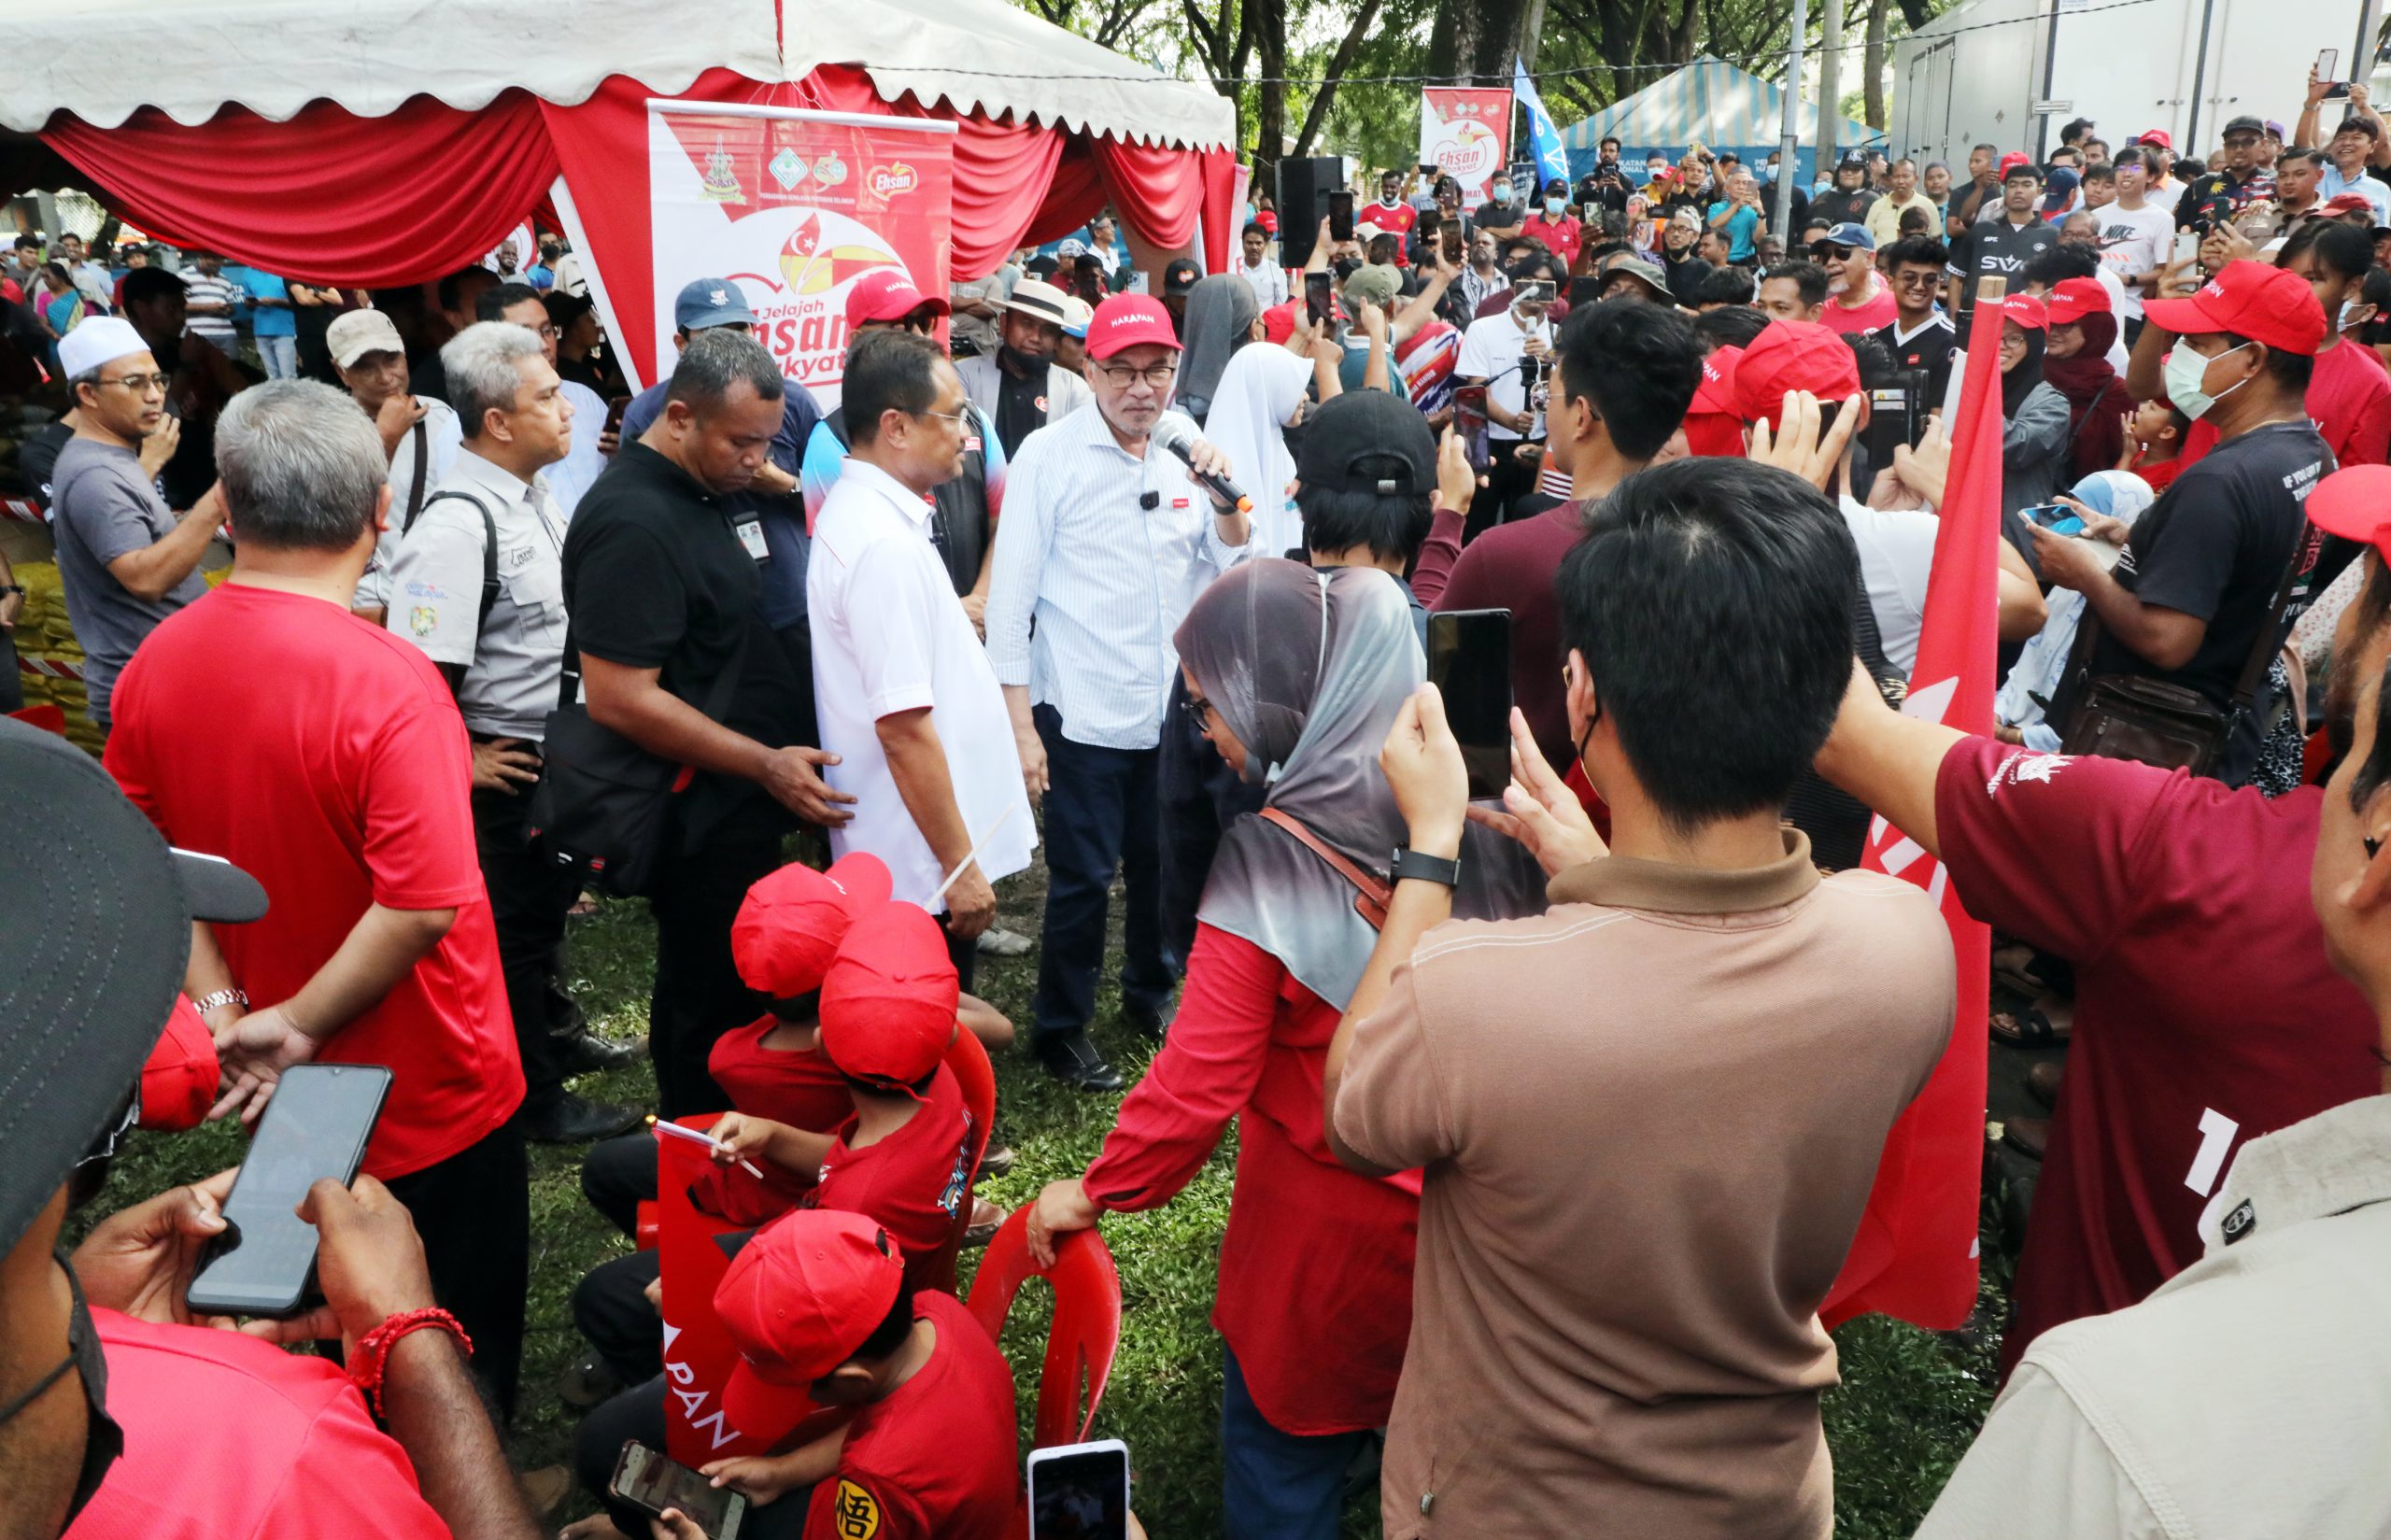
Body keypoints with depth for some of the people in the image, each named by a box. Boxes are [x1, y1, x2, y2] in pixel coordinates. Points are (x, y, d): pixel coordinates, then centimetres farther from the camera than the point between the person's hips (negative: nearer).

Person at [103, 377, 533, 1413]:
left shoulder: (157, 662, -6)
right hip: (430, 1097, -7)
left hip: (285, 1098, 7)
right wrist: (301, 1023, -18)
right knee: (456, 1363, 16)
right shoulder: (387, 681, -28)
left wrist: (222, 1006, -5)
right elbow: (423, 905, -31)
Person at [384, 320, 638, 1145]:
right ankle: (534, 1098, 26)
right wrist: (461, 762, -18)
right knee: (514, 926, 9)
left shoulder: (531, 493, 3)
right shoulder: (458, 524, -27)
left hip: (561, 750, 9)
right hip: (508, 765, -9)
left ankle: (552, 1034, 48)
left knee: (548, 903, 26)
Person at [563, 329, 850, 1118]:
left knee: (722, 995, 21)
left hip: (736, 809, 10)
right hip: (701, 817, -10)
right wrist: (765, 764, -23)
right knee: (711, 1016, 2)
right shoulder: (635, 521, -21)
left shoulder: (704, 494, 10)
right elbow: (618, 697, -26)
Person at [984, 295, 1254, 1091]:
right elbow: (1011, 596, -9)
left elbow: (1236, 576, 8)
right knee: (1083, 877, 5)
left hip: (1174, 709, 5)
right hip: (1084, 715, -5)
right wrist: (1020, 724, -12)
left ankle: (1151, 993, 39)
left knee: (1162, 866, 16)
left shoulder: (1186, 448, 6)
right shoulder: (1050, 454, -9)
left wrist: (1224, 494, -10)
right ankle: (1060, 1026, 24)